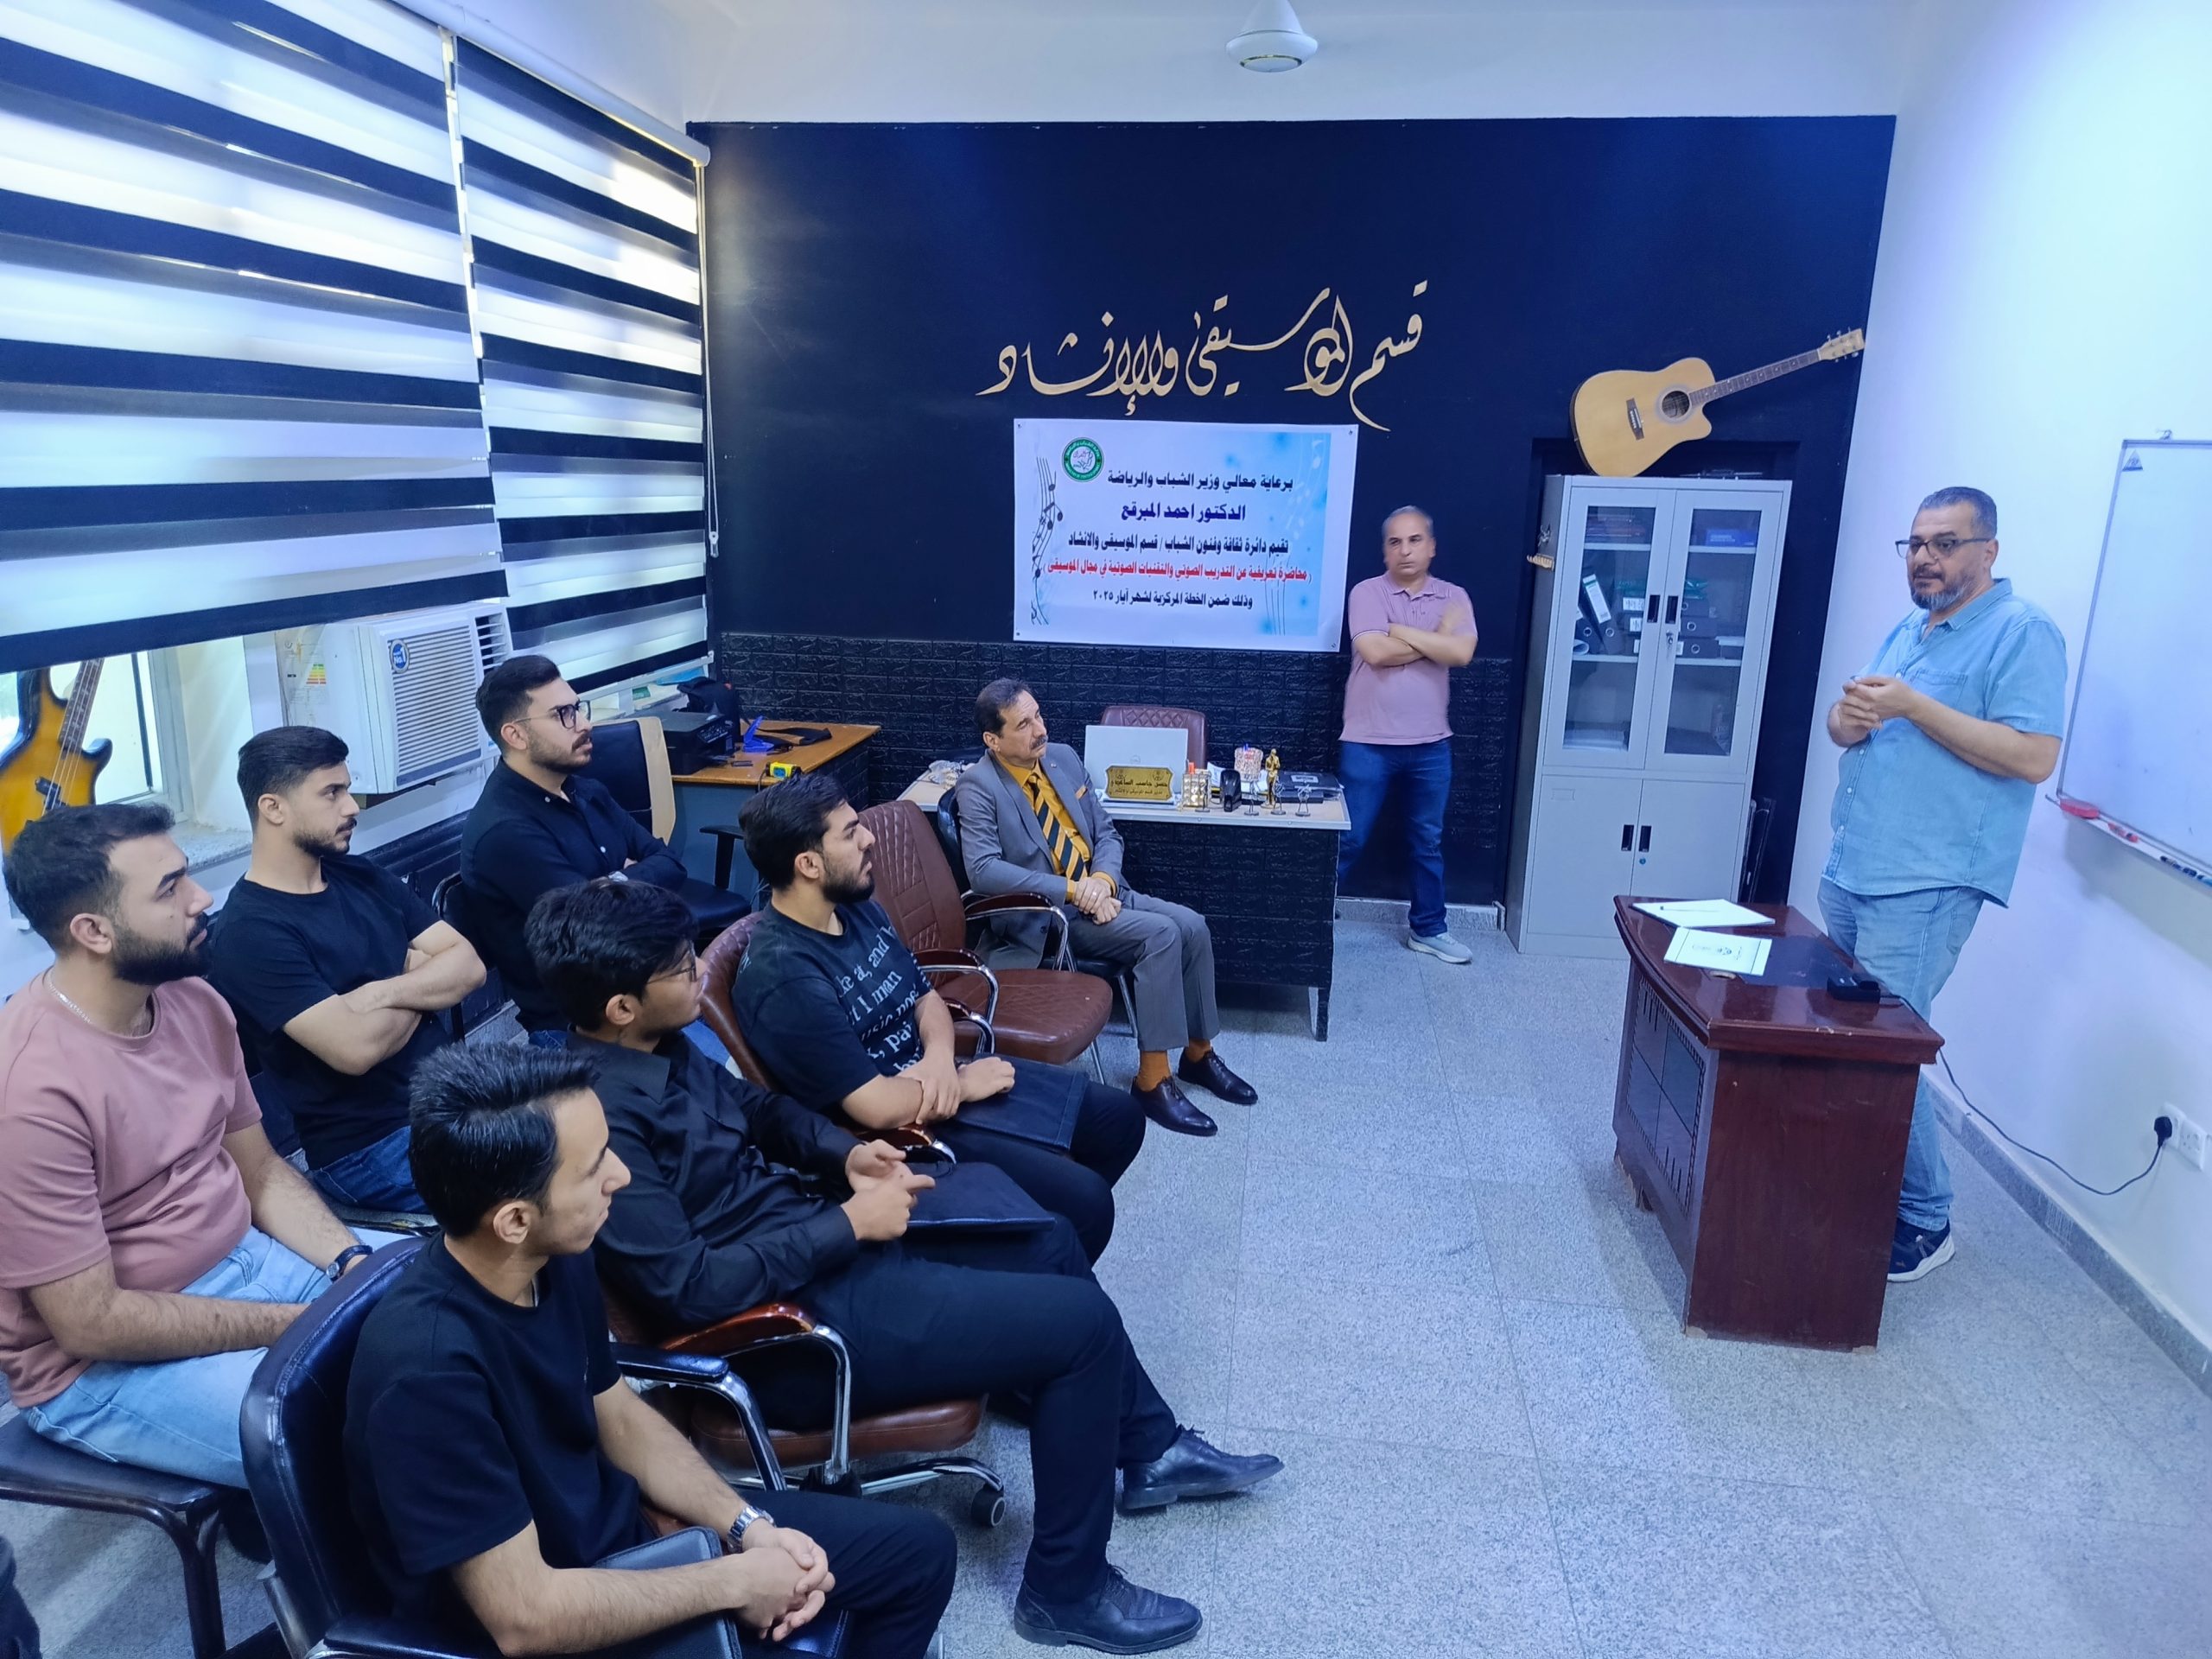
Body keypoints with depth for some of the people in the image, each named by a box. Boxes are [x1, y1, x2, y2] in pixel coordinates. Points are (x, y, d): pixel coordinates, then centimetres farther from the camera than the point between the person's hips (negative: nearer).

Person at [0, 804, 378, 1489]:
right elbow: (92, 1323, -22)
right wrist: (310, 1324, -18)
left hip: (244, 1257, 7)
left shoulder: (194, 1001, -2)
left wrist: (352, 1264, -10)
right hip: (102, 1364, -7)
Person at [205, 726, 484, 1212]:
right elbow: (356, 1047, -22)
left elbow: (468, 965, 3)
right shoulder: (247, 933, -13)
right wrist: (422, 985, -3)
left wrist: (382, 992, -15)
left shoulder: (361, 877, 10)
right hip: (370, 1146, -7)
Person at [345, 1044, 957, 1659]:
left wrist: (746, 1526, -6)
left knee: (920, 1550, 8)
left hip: (620, 1532, 7)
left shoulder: (556, 1260, -9)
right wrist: (733, 1582, -19)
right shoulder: (427, 1368, -33)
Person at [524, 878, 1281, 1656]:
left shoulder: (661, 1048, 1)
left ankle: (1151, 1449, 35)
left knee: (1051, 1244, 16)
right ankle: (1066, 1590, 9)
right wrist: (850, 1222, -21)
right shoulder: (600, 1116, -27)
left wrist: (845, 1153, 0)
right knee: (1082, 1323, -10)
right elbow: (690, 1289, -28)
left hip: (823, 1246, 10)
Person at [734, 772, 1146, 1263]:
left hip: (937, 1079, 9)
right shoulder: (784, 977, -27)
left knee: (1120, 1117, 11)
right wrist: (963, 1084, -11)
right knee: (1085, 1201, -19)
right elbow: (879, 1108, -27)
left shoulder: (857, 909, 2)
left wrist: (941, 1059, -11)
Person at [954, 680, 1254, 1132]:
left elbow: (1107, 833, 11)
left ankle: (1198, 1054, 7)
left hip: (1099, 892, 7)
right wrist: (1071, 889, -26)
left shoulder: (1064, 757, 8)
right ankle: (1152, 1080, -17)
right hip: (1046, 914, -7)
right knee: (1160, 934, -25)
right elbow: (983, 869, -24)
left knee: (1192, 925, -12)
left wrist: (1102, 879, -12)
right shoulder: (978, 787, -13)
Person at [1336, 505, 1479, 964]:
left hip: (1430, 746, 3)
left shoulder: (1454, 597, 5)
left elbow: (1462, 653, -13)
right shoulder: (1367, 592, -5)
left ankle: (1427, 929, 28)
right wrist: (1437, 637, -11)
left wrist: (1400, 630, -13)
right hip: (1369, 744, -3)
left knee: (1427, 842, 14)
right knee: (1348, 840, 3)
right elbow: (1375, 652, -20)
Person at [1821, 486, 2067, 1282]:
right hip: (1851, 871, 8)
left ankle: (1924, 1220, 10)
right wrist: (1849, 717, -6)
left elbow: (2035, 757, -18)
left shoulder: (2023, 633, -9)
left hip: (1926, 888, -8)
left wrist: (1913, 706, -21)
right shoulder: (1906, 631, 17)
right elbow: (1843, 727, 18)